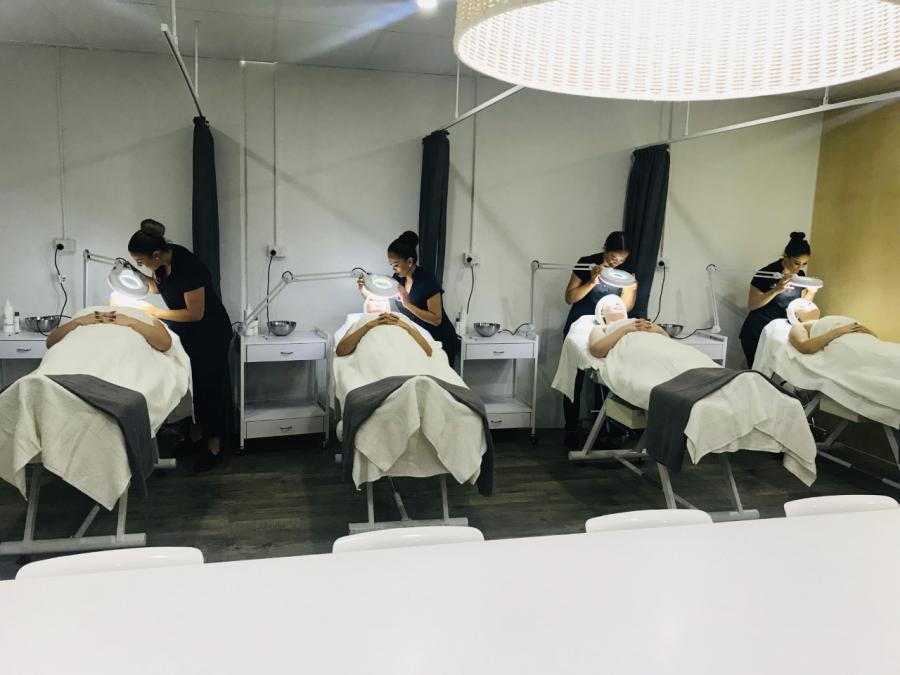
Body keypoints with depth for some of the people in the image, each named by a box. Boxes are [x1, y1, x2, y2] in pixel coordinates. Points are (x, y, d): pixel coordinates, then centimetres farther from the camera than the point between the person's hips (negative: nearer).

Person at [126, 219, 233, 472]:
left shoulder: (188, 267, -32)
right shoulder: (163, 259, -9)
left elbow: (195, 314, -27)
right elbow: (159, 286, 10)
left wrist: (156, 313, -19)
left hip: (210, 333, -8)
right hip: (185, 331, 8)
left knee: (209, 384, 0)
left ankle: (214, 447, 10)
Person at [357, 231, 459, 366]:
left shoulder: (428, 281, -22)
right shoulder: (398, 278, -4)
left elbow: (436, 319, -25)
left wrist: (408, 305, -32)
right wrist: (363, 289, -16)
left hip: (440, 342, -5)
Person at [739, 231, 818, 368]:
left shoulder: (800, 275, 4)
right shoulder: (767, 273, -15)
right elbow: (751, 305, -18)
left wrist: (812, 292, -8)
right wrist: (776, 290, -29)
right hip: (757, 333, -5)